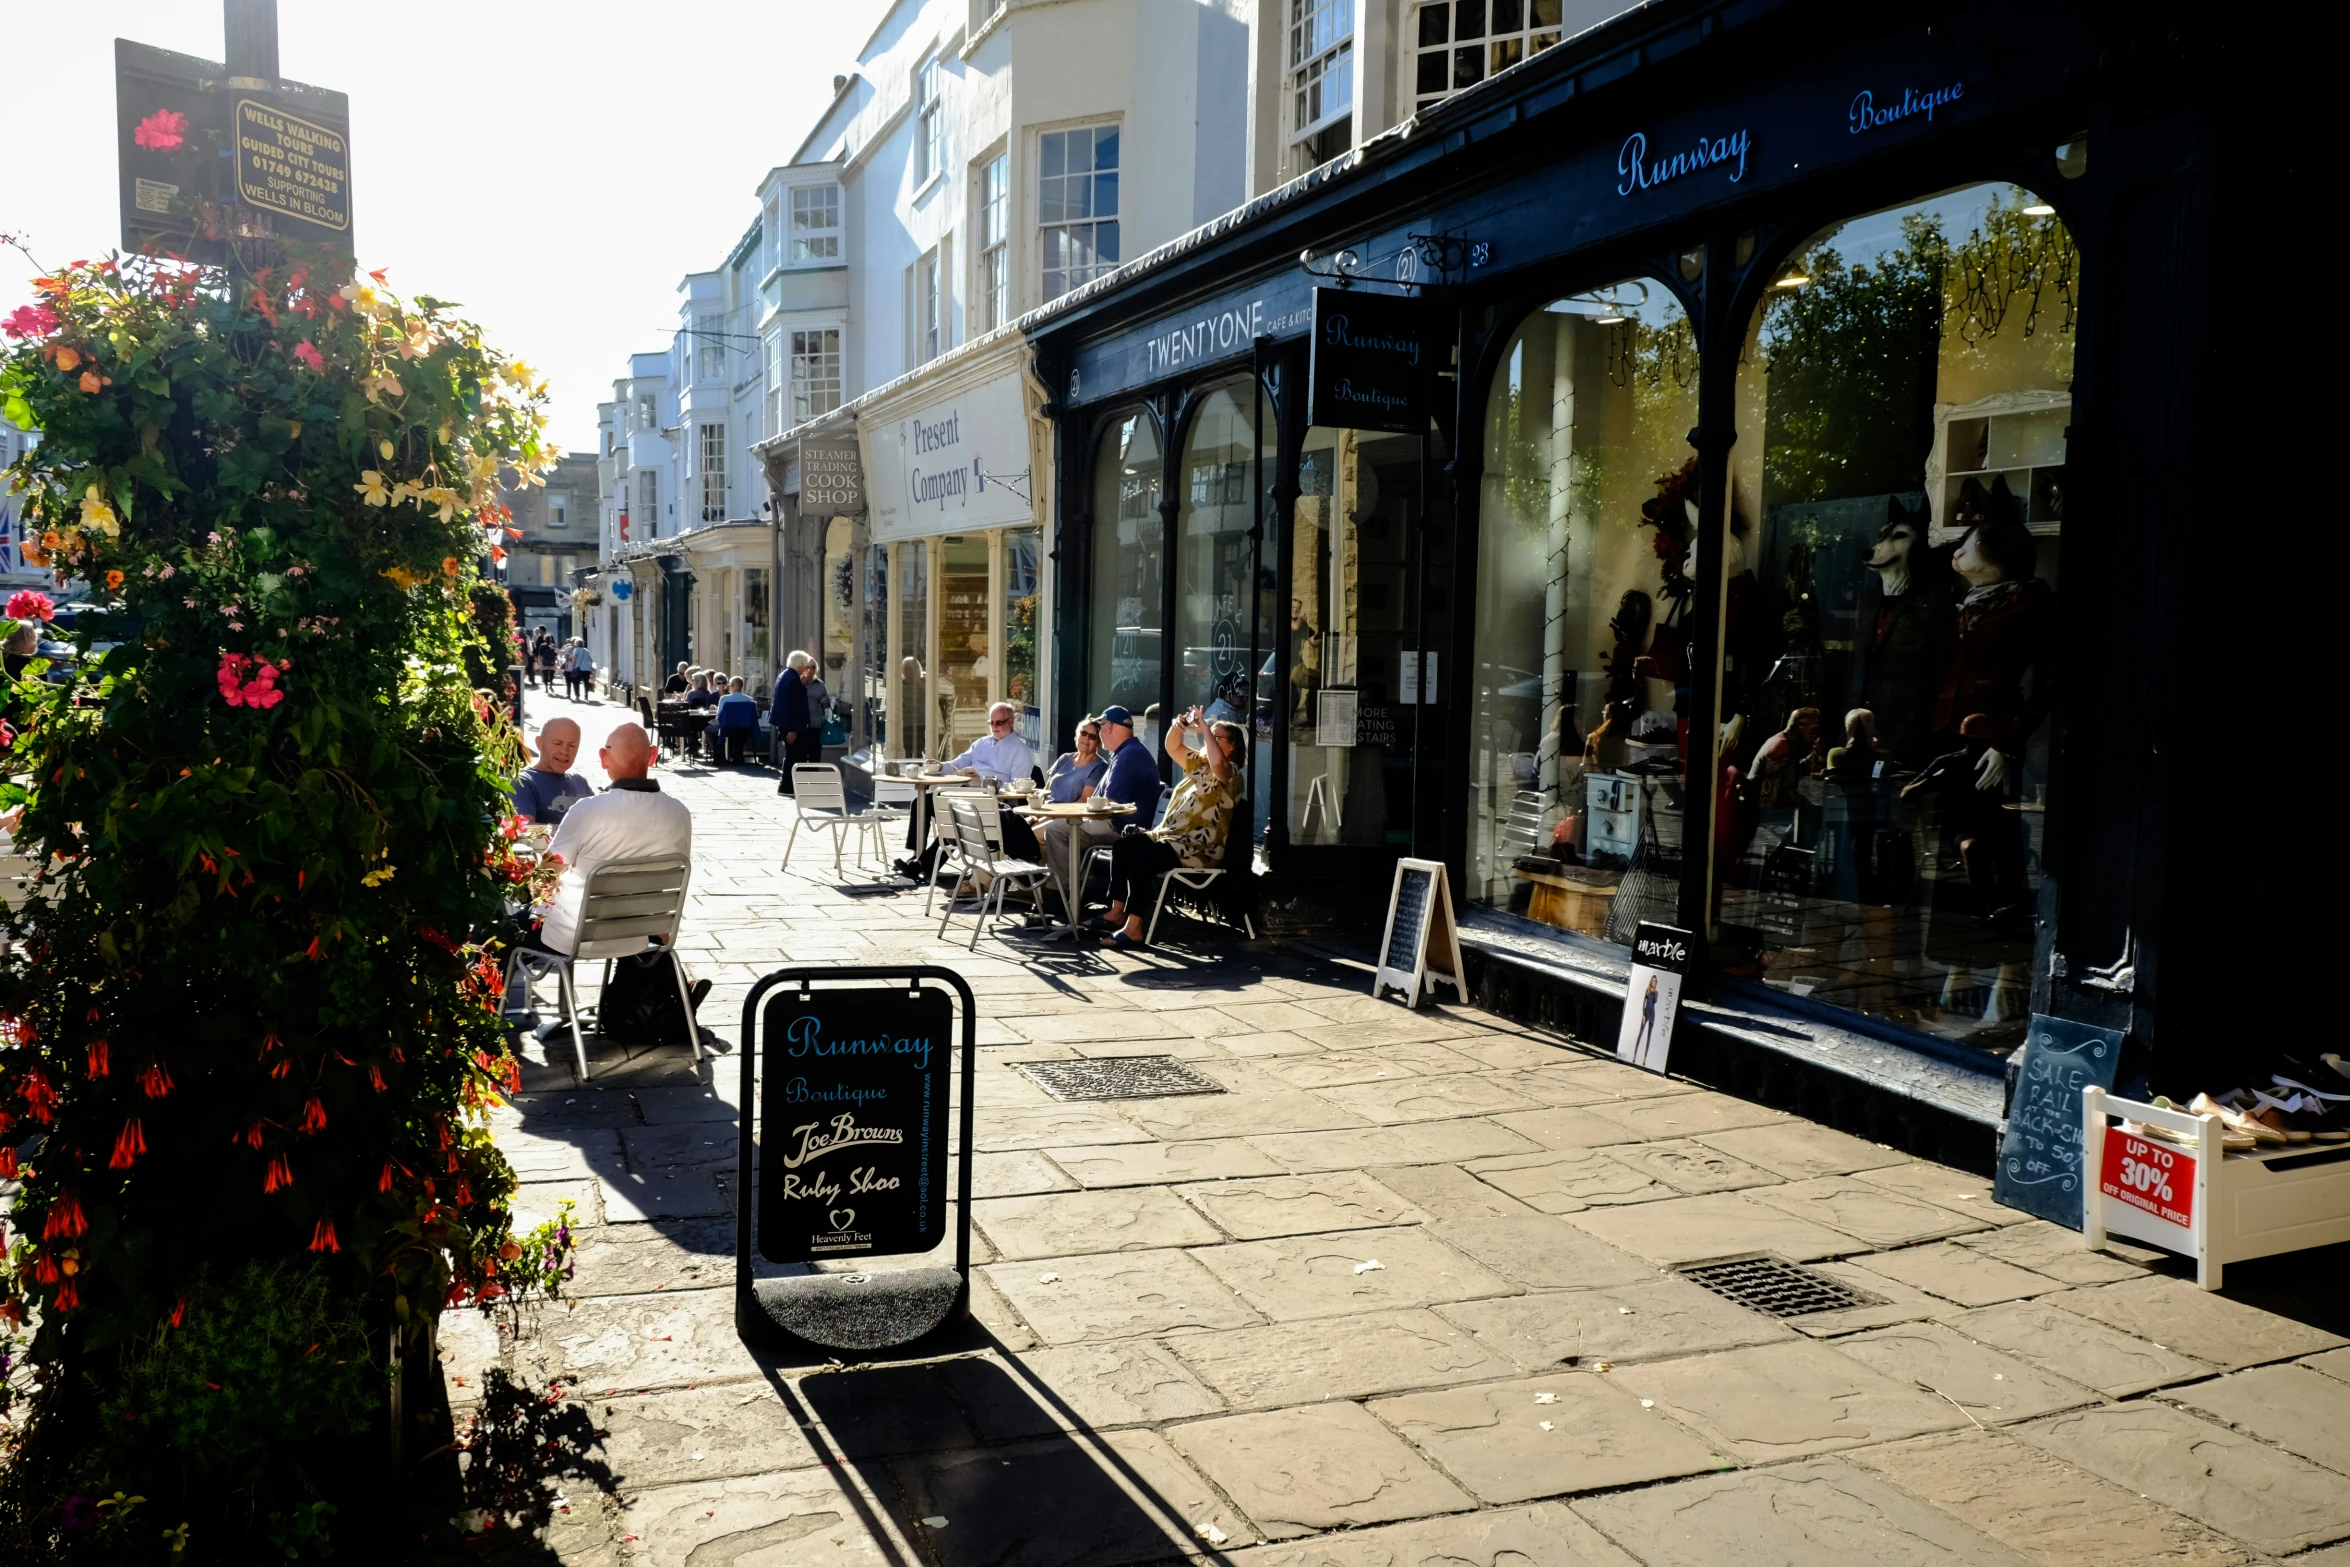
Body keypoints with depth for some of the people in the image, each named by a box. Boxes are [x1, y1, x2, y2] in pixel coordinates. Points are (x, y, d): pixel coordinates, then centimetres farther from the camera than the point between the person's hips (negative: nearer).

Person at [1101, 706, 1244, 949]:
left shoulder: (1229, 773, -8)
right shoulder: (1199, 763, 20)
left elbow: (1217, 761, -32)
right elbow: (1172, 747, 25)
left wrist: (1205, 728, -22)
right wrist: (1178, 727, 4)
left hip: (1198, 847, -10)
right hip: (1170, 835, 10)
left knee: (1141, 858, -29)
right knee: (1122, 845, 2)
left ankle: (1134, 928, -31)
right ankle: (1117, 911, 2)